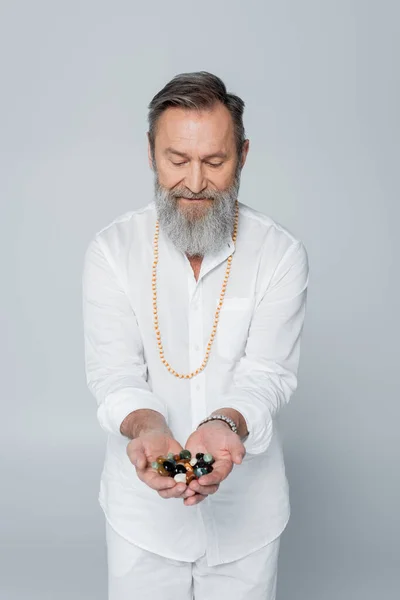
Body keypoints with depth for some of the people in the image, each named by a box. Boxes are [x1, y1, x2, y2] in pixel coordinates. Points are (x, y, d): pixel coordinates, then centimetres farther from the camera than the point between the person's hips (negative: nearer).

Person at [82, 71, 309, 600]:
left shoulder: (281, 254, -8)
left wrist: (224, 424, -36)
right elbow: (113, 372, -12)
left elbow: (268, 374, -14)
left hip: (246, 508, 0)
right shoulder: (112, 249, -7)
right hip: (143, 505, 0)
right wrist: (147, 428, -34)